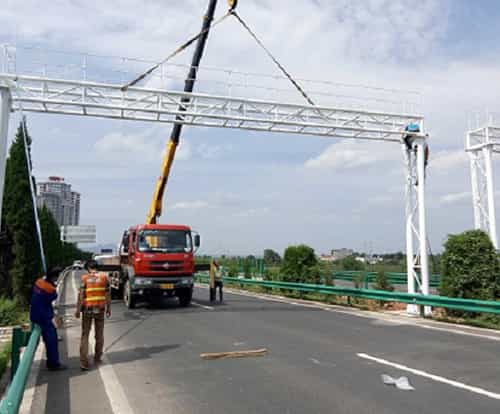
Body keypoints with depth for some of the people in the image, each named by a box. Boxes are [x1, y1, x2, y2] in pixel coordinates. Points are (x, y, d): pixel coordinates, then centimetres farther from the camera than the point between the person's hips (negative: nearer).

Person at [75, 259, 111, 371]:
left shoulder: (85, 278, -5)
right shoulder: (104, 277, -1)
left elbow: (81, 295, -8)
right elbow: (108, 294, 0)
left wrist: (78, 310, -1)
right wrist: (108, 308, 9)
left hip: (87, 309, -1)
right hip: (100, 309, 2)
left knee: (85, 335, 5)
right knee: (99, 335, 16)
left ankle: (84, 362, -1)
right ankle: (97, 358, 27)